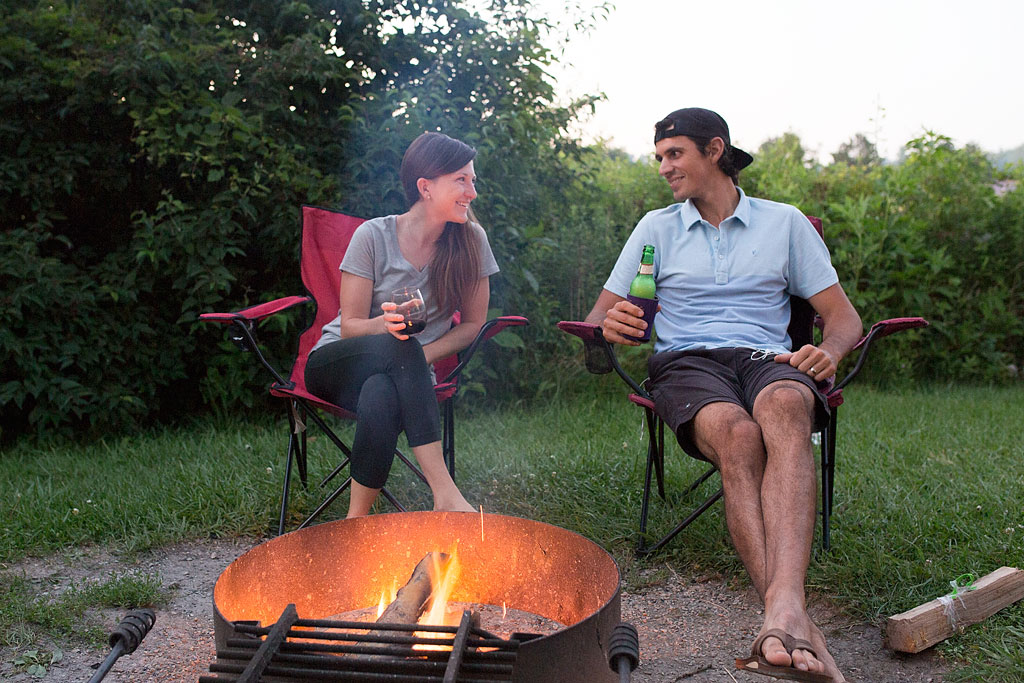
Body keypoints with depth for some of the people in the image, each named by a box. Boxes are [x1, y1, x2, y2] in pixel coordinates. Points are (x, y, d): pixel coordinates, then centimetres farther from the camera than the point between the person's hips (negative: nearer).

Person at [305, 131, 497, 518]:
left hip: (406, 374, 1)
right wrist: (386, 324, -32)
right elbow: (349, 327, -8)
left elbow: (473, 323, 1)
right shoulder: (374, 236, -10)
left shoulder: (470, 240, -5)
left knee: (382, 395, -38)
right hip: (335, 365, 0)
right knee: (397, 345, -37)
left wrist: (424, 355, -17)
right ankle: (445, 493, -41)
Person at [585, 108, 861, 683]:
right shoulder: (657, 228, 19)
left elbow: (844, 316, 14)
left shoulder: (785, 222, 17)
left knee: (786, 406, -39)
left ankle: (784, 604, -55)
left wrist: (829, 352, -11)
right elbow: (600, 316, 15)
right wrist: (612, 324, -11)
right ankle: (795, 620, -45)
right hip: (686, 360, 0)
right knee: (737, 434, -36)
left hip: (767, 357, 0)